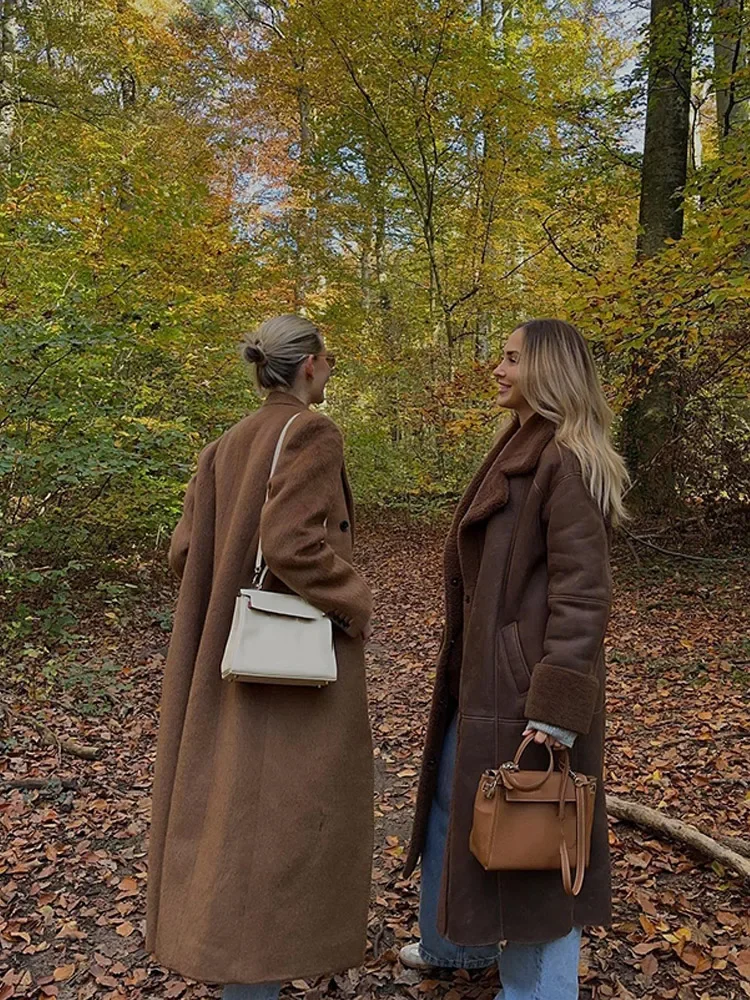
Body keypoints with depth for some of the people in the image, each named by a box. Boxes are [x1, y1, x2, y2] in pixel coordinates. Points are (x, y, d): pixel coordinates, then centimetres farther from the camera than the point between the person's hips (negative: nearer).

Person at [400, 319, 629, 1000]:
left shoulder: (567, 461, -17)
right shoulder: (519, 453, 12)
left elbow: (582, 592, -22)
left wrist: (557, 710, -24)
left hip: (525, 681, -10)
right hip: (479, 669, 10)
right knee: (453, 801, 23)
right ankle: (457, 942, 46)